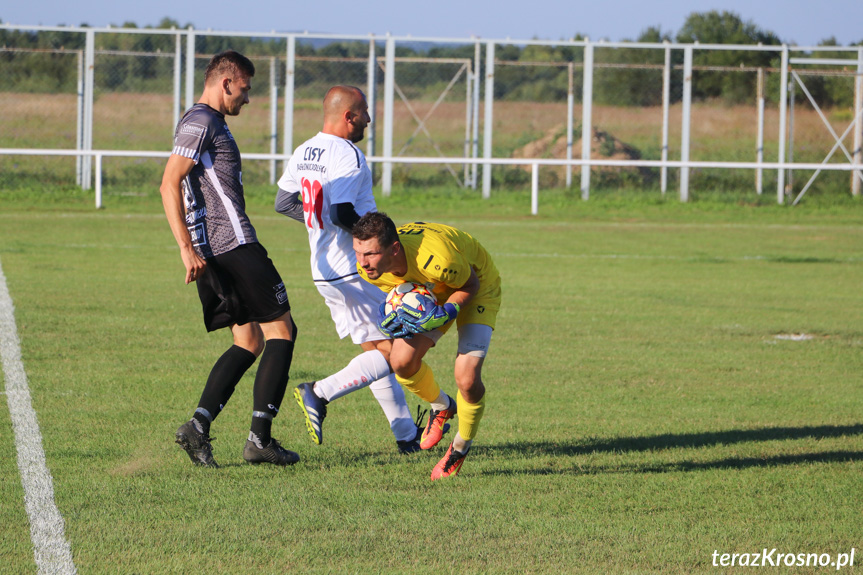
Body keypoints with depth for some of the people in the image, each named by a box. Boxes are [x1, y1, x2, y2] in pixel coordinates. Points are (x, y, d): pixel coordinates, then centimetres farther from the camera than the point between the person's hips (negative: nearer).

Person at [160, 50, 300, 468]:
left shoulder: (207, 123, 22)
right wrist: (186, 247, -23)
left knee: (249, 342, 10)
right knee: (280, 331, -4)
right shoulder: (200, 123, -10)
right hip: (234, 245, -10)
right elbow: (169, 185, -18)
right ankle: (260, 438, -7)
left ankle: (198, 425, -2)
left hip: (215, 254, 10)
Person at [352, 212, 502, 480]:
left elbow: (470, 284, -22)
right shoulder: (368, 267, -25)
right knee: (402, 360, -14)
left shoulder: (435, 259, -44)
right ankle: (442, 407, 19)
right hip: (431, 294, 5)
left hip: (477, 291, -5)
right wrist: (399, 313, -20)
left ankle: (461, 447, 10)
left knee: (467, 379, -20)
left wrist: (446, 313, -37)